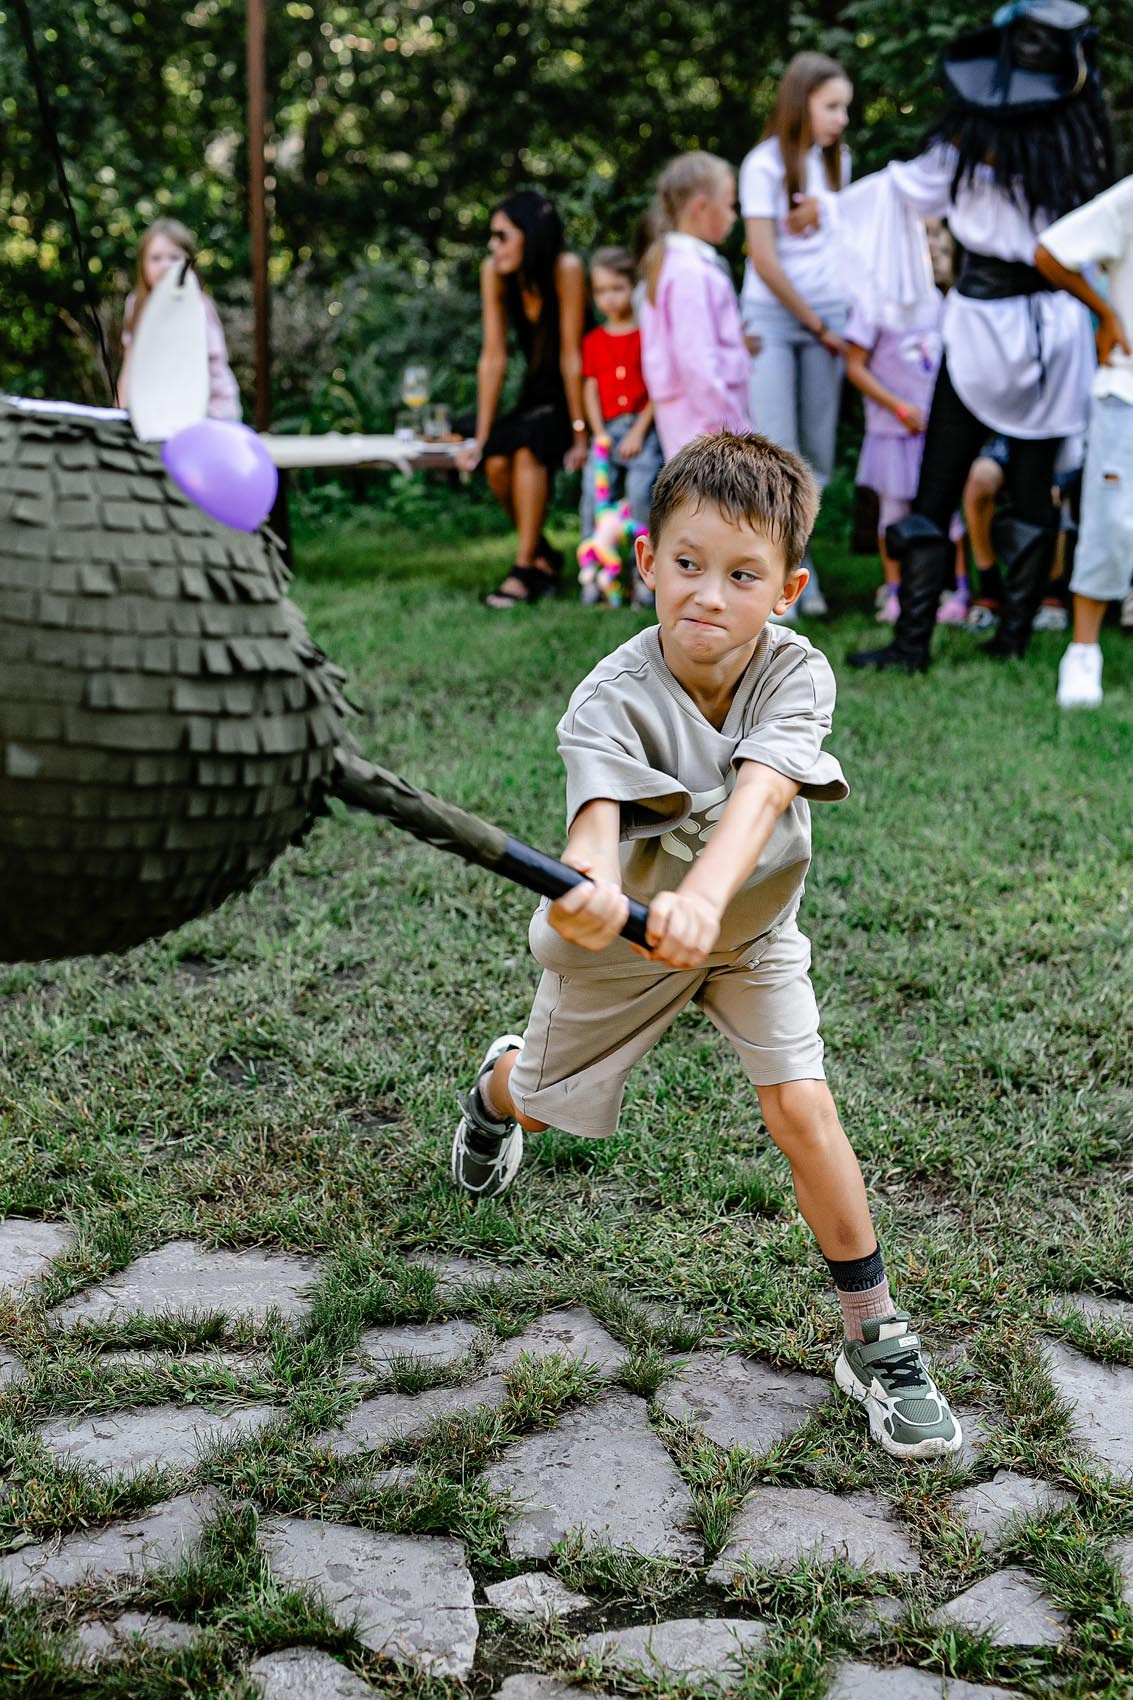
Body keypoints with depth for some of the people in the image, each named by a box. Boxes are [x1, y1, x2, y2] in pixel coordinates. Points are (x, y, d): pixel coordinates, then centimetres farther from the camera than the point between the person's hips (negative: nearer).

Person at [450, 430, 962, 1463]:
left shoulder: (797, 675, -26)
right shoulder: (609, 701, -31)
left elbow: (759, 793, -44)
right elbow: (599, 817, -49)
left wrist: (704, 894, -64)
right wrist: (592, 890, -73)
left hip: (747, 926, 1)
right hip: (622, 936, 0)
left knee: (802, 1108, -13)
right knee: (547, 1106, 18)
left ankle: (877, 1341, 2)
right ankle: (498, 1085, 58)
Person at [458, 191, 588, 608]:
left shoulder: (565, 269, -23)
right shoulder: (494, 273, -9)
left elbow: (571, 356, -21)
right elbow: (493, 358, -7)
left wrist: (579, 431, -19)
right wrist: (481, 439, -8)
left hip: (575, 398, -5)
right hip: (536, 396, 5)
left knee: (526, 448, -30)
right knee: (496, 460, -20)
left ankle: (524, 569, -23)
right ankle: (544, 556, 3)